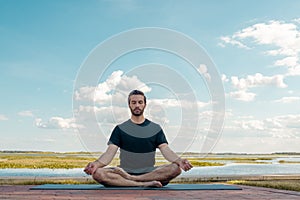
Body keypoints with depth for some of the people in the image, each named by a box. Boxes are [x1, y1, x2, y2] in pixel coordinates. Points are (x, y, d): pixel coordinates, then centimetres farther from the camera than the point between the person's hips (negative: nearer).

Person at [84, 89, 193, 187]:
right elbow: (110, 152, -2)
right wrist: (97, 163, -24)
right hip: (125, 171, -1)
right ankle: (146, 184, -30)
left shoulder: (155, 128, 11)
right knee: (98, 174, -28)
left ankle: (128, 179, -26)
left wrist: (179, 160, -23)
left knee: (176, 168, -28)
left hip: (149, 172, 1)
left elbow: (166, 150, -1)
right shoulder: (120, 129, 9)